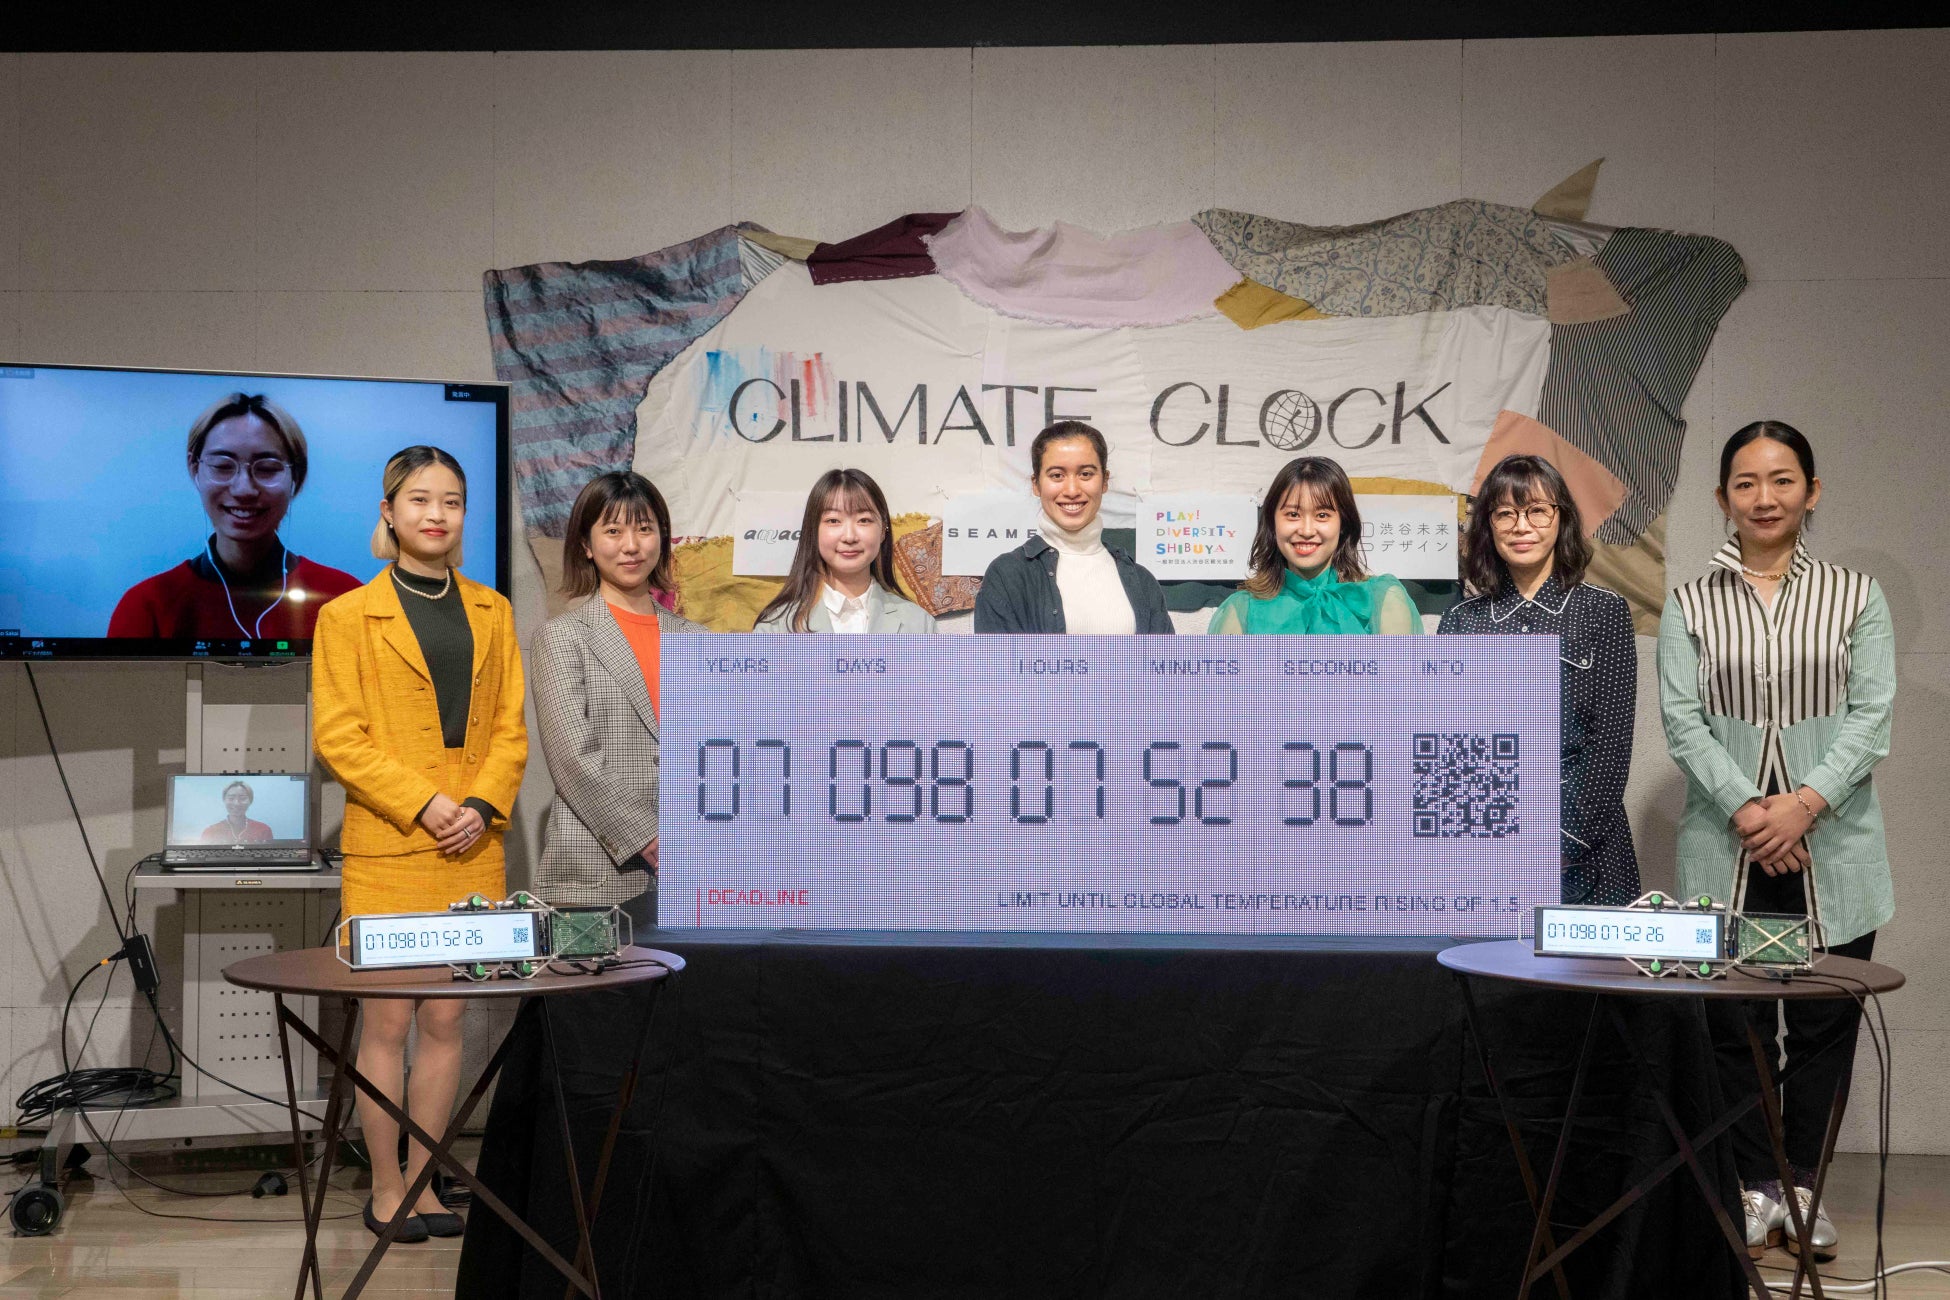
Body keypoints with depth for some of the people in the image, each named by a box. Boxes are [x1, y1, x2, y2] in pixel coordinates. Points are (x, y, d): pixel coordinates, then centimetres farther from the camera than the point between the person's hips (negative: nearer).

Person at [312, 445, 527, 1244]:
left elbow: (511, 726, 10)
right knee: (388, 1023, 0)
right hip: (386, 849, -4)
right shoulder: (349, 617, 0)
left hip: (472, 847, 4)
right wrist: (424, 805, -15)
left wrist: (483, 805, -7)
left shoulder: (491, 612, 13)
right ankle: (385, 1188, 10)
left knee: (446, 1020, 7)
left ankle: (423, 1181, 16)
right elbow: (338, 738, -6)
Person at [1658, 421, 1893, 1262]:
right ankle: (1757, 1188, 11)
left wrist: (1806, 801, -16)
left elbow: (1871, 716, -1)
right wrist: (1744, 809, -16)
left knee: (1824, 1022, 3)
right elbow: (1683, 720, -1)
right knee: (1735, 1022, 1)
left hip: (1832, 849, 0)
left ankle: (1803, 1186, 14)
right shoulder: (1689, 606, 7)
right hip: (1726, 850, 0)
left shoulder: (1856, 597, 7)